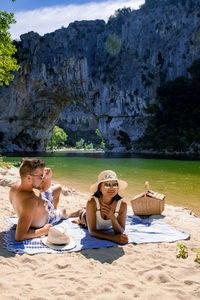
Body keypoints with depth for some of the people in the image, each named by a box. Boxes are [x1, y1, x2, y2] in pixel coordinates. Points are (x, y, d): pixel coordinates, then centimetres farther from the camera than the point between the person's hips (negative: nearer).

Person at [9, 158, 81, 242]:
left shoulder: (18, 183, -26)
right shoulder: (29, 201, -52)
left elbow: (43, 189, -4)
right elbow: (19, 237, -53)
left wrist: (48, 176, -24)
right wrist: (44, 231, -37)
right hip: (44, 223, -6)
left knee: (58, 188, 23)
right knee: (63, 211, 25)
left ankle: (53, 210, 52)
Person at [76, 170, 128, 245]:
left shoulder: (122, 205, -37)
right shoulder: (92, 202, -42)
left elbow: (120, 232, -32)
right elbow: (92, 231, -38)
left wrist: (112, 217, -52)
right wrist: (113, 237, -55)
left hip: (108, 228, 2)